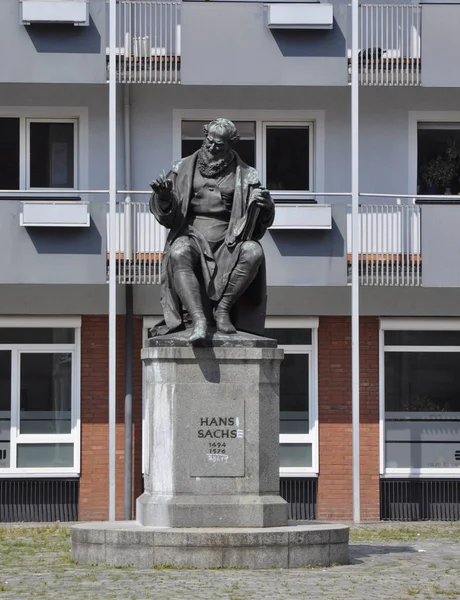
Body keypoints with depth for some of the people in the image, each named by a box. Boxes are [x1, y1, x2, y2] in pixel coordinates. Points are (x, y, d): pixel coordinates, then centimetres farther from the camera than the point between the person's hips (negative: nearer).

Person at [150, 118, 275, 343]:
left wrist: (265, 205, -15)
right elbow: (166, 214, 7)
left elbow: (262, 222, 9)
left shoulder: (245, 175, 11)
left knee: (253, 252, -32)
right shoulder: (185, 169, 12)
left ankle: (223, 308, -22)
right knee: (179, 253, -37)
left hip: (228, 244, 1)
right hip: (192, 238, -1)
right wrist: (163, 196, -16)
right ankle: (199, 320, -48)